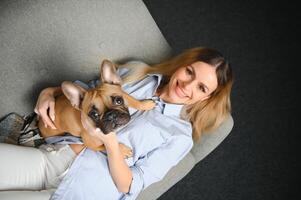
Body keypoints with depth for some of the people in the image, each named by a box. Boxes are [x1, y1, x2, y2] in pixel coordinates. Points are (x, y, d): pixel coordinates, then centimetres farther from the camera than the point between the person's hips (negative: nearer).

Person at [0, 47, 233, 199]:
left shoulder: (180, 135, -1)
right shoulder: (136, 72, 9)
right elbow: (84, 89, 18)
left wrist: (110, 141, -23)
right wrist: (49, 92, -2)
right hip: (50, 150, 4)